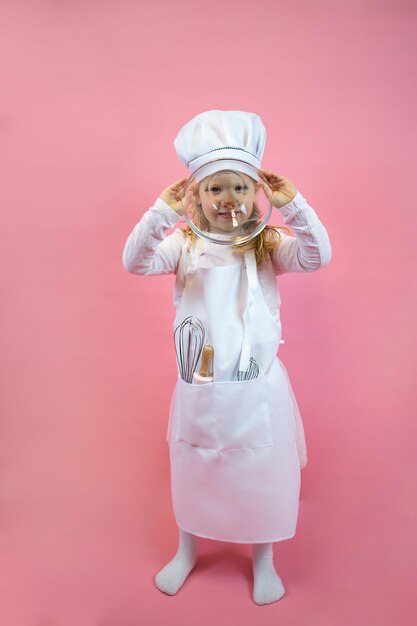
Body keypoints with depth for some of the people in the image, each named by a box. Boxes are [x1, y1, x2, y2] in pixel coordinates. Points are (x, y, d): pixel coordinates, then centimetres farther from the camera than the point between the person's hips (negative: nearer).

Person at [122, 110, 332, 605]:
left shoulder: (268, 244, -5)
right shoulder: (183, 244, -6)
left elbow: (318, 256, -18)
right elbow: (135, 262, -20)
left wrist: (292, 204, -27)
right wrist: (164, 211, -31)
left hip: (259, 388, 0)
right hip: (200, 387, 1)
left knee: (262, 474, 15)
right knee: (193, 470, 20)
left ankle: (263, 560, 44)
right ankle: (186, 551, 48)